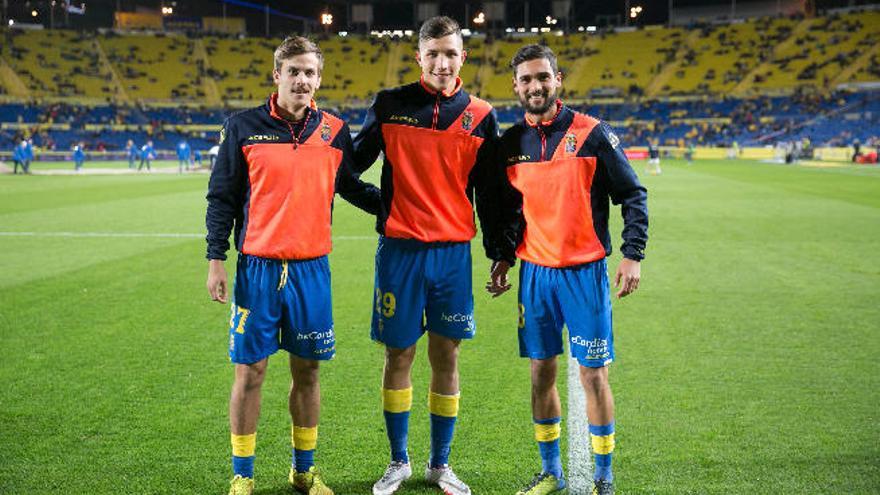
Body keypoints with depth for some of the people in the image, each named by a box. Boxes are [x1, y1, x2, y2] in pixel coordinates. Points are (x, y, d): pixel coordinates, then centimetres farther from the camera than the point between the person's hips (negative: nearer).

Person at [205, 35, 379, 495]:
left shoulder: (334, 130, 5)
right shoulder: (243, 127, -1)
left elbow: (350, 186, 19)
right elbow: (221, 197, 2)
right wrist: (216, 258, -3)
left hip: (312, 268, 2)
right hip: (257, 268, -2)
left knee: (307, 371, 9)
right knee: (250, 371, 2)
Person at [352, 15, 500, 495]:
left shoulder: (480, 116, 4)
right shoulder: (389, 105, 1)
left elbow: (489, 193, 9)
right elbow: (353, 165, 11)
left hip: (454, 252, 1)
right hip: (400, 251, -1)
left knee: (446, 356, 6)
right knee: (399, 355, 5)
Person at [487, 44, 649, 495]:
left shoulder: (591, 133, -6)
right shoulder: (510, 143, 6)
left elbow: (633, 196, -3)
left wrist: (632, 254, -10)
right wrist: (503, 257, 8)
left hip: (584, 272, -4)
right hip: (534, 274, 4)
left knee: (593, 374, -1)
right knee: (541, 371, 9)